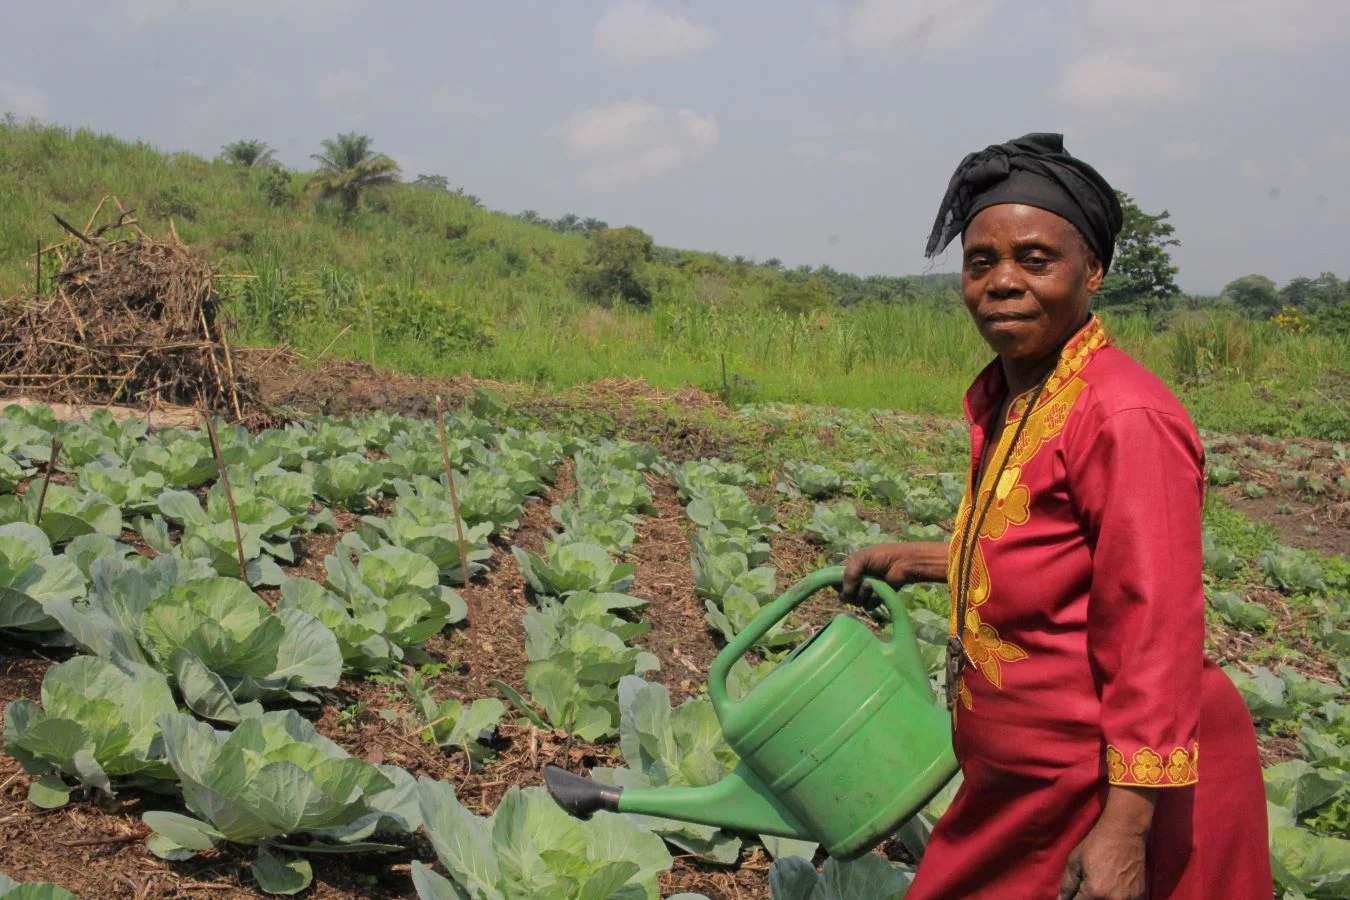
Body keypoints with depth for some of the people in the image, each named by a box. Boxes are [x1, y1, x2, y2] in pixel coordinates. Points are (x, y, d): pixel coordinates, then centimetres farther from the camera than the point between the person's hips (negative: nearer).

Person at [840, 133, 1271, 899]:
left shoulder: (1124, 418, -22)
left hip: (1123, 795, -8)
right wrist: (918, 560, 17)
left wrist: (1123, 834, -24)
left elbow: (1158, 638, -24)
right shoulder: (1004, 402, 4)